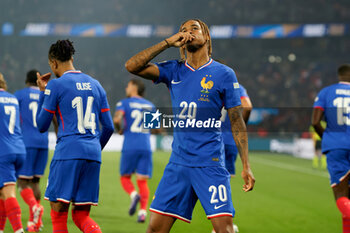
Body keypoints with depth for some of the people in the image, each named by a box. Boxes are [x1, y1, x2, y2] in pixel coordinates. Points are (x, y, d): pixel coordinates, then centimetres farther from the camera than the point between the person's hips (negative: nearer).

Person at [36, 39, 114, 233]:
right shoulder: (95, 85, 16)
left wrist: (42, 92, 14)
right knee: (81, 216, 10)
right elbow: (108, 127, 15)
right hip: (93, 155, 6)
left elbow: (41, 126, 5)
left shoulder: (55, 85, -1)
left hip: (67, 153, -6)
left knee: (58, 215, 0)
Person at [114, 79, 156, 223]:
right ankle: (143, 211, -16)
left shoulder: (124, 103, 2)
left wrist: (119, 130, 3)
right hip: (146, 146, 3)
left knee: (125, 177, 13)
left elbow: (117, 119, -16)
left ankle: (133, 195, -17)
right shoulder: (150, 106, 16)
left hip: (130, 146, -3)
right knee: (142, 181, 2)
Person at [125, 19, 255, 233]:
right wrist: (168, 43, -3)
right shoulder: (174, 71, 10)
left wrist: (246, 166, -4)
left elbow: (237, 122, 1)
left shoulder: (223, 74, 0)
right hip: (177, 164, 4)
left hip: (210, 165, -4)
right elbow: (132, 66, 0)